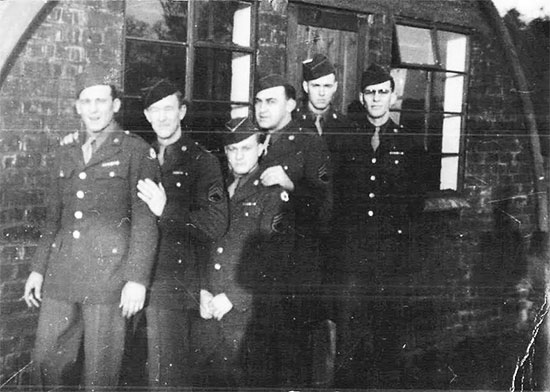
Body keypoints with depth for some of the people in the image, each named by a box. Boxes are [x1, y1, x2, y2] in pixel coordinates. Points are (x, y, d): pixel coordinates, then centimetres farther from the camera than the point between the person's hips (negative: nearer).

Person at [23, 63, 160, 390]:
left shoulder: (136, 151, -1)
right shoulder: (66, 154, 17)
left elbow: (145, 219, -6)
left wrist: (137, 279, -13)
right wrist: (38, 268, 14)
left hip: (109, 272, -5)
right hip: (61, 274, 6)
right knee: (47, 360, 8)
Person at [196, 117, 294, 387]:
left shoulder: (272, 193, -4)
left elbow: (275, 258, -11)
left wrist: (234, 296, -14)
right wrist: (203, 290, 2)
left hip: (250, 312, -5)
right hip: (212, 310, 5)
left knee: (252, 379, 0)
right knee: (217, 376, 10)